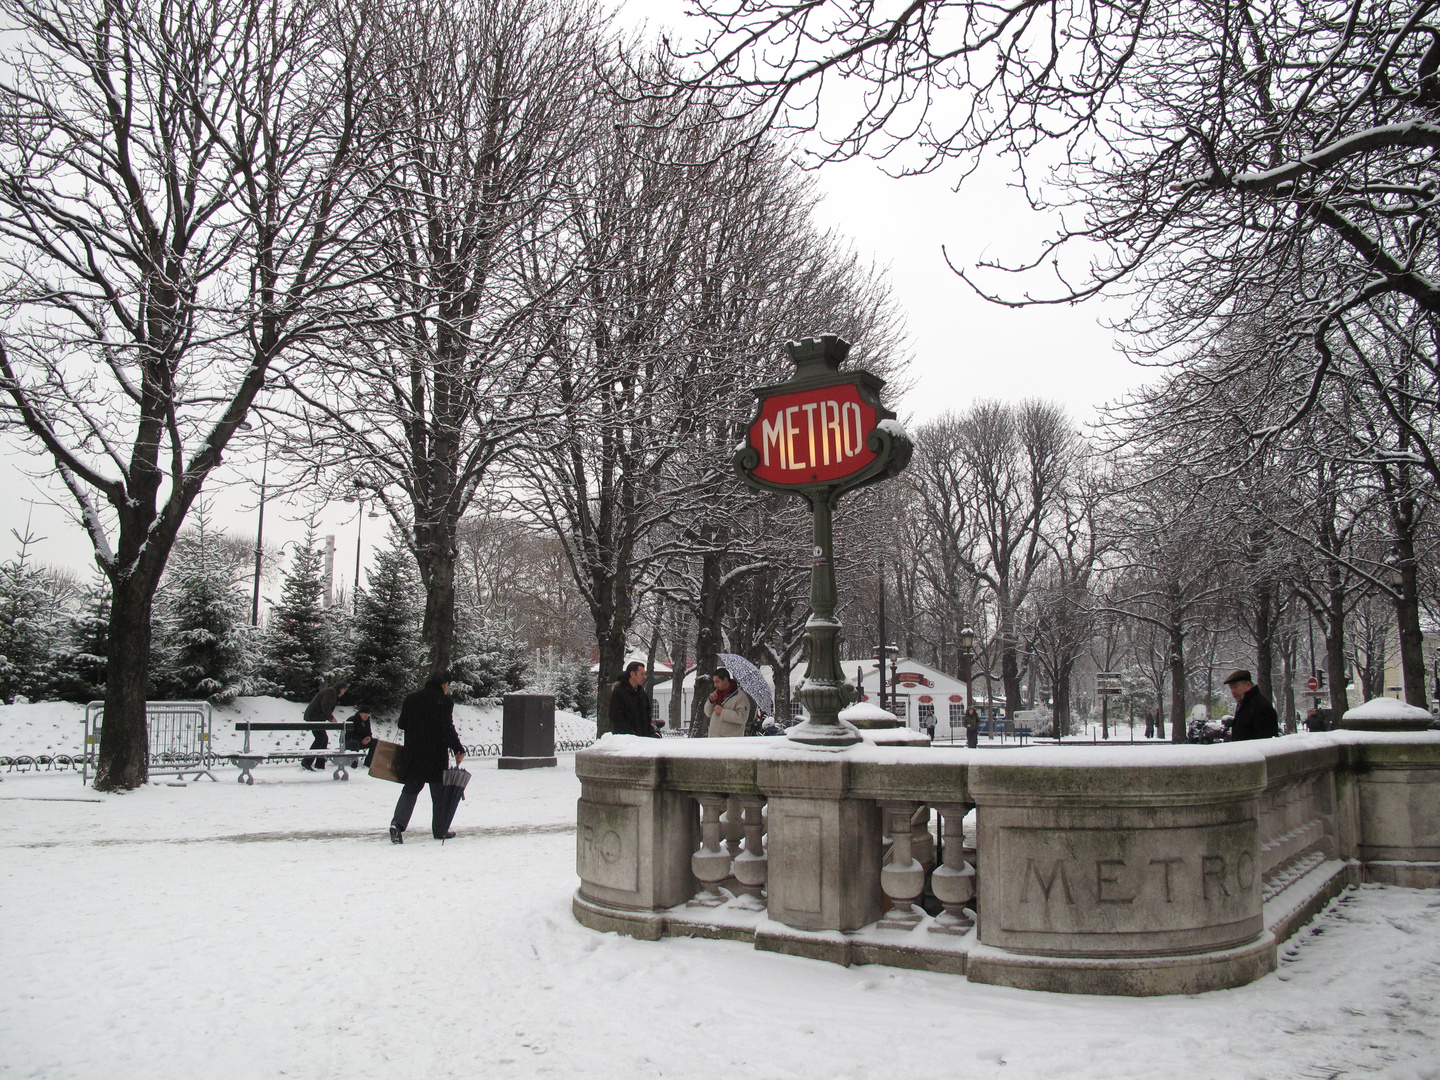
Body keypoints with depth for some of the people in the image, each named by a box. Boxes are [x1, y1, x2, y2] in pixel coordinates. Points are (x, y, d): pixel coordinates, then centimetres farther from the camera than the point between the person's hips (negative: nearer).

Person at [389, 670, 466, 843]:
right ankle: (440, 830, 15)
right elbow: (448, 729, -17)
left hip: (413, 755, 4)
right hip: (436, 756, -4)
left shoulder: (411, 699, 6)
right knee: (439, 793, 9)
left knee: (410, 790, 11)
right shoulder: (444, 701, -11)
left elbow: (402, 725, 13)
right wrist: (459, 749, -11)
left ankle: (398, 823, -8)